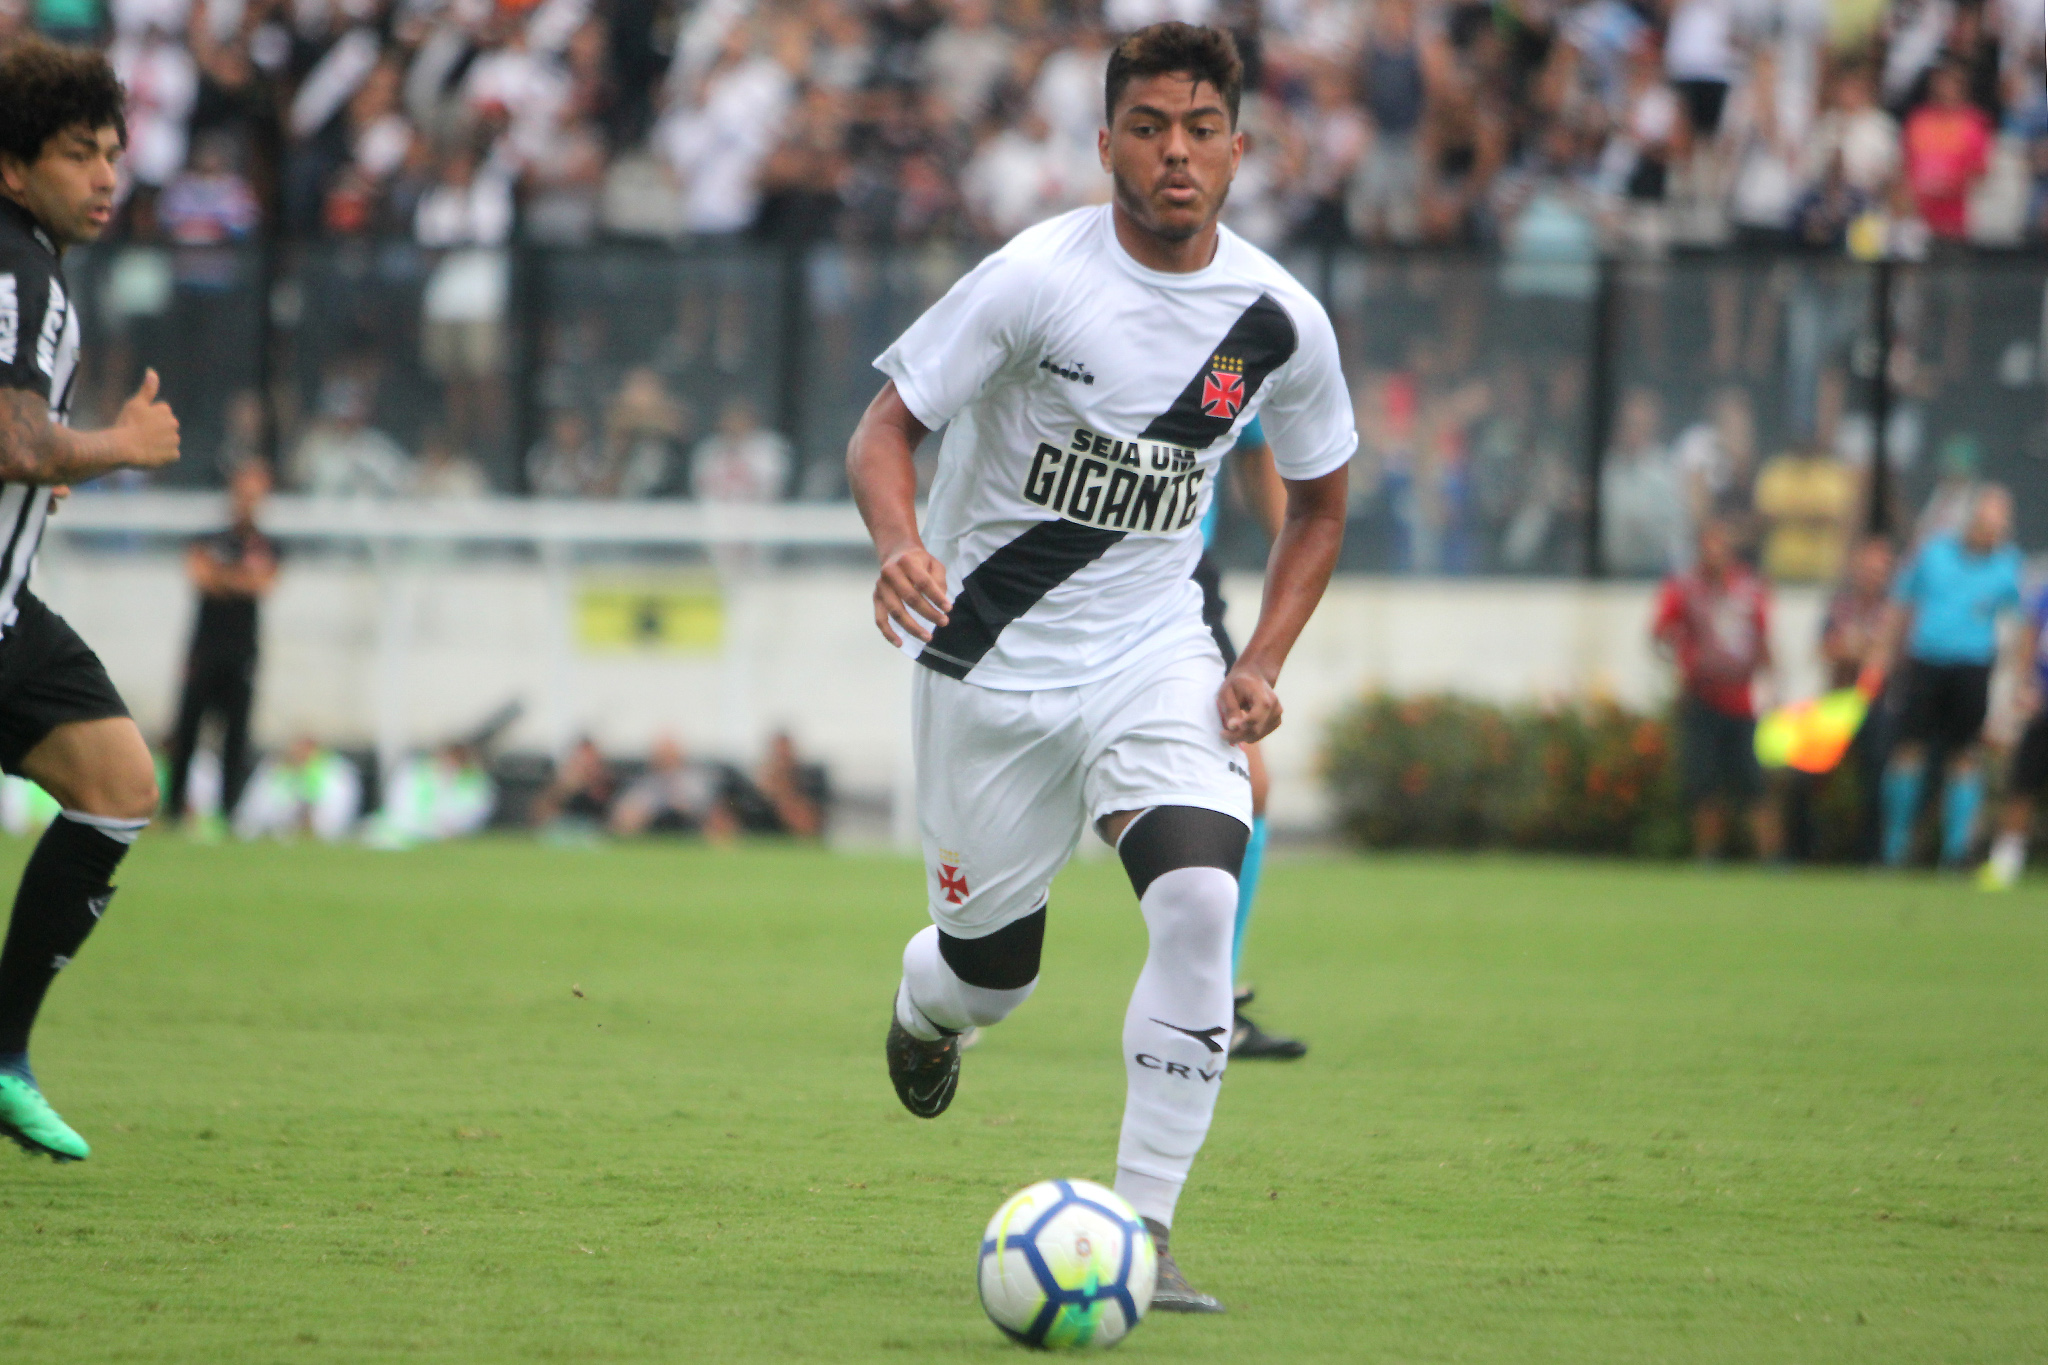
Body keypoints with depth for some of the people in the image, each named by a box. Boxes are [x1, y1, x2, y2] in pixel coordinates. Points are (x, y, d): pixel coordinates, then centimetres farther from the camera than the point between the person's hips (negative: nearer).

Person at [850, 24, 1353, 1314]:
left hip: (1155, 649, 2)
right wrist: (902, 548, -33)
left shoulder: (1280, 320, -5)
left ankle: (1142, 1233, -16)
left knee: (1200, 905, -23)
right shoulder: (1037, 278, -15)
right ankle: (921, 1007, 48)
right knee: (992, 971, 7)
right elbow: (885, 429, -11)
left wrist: (1262, 665, -3)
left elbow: (1320, 506, 11)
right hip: (991, 656, -2)